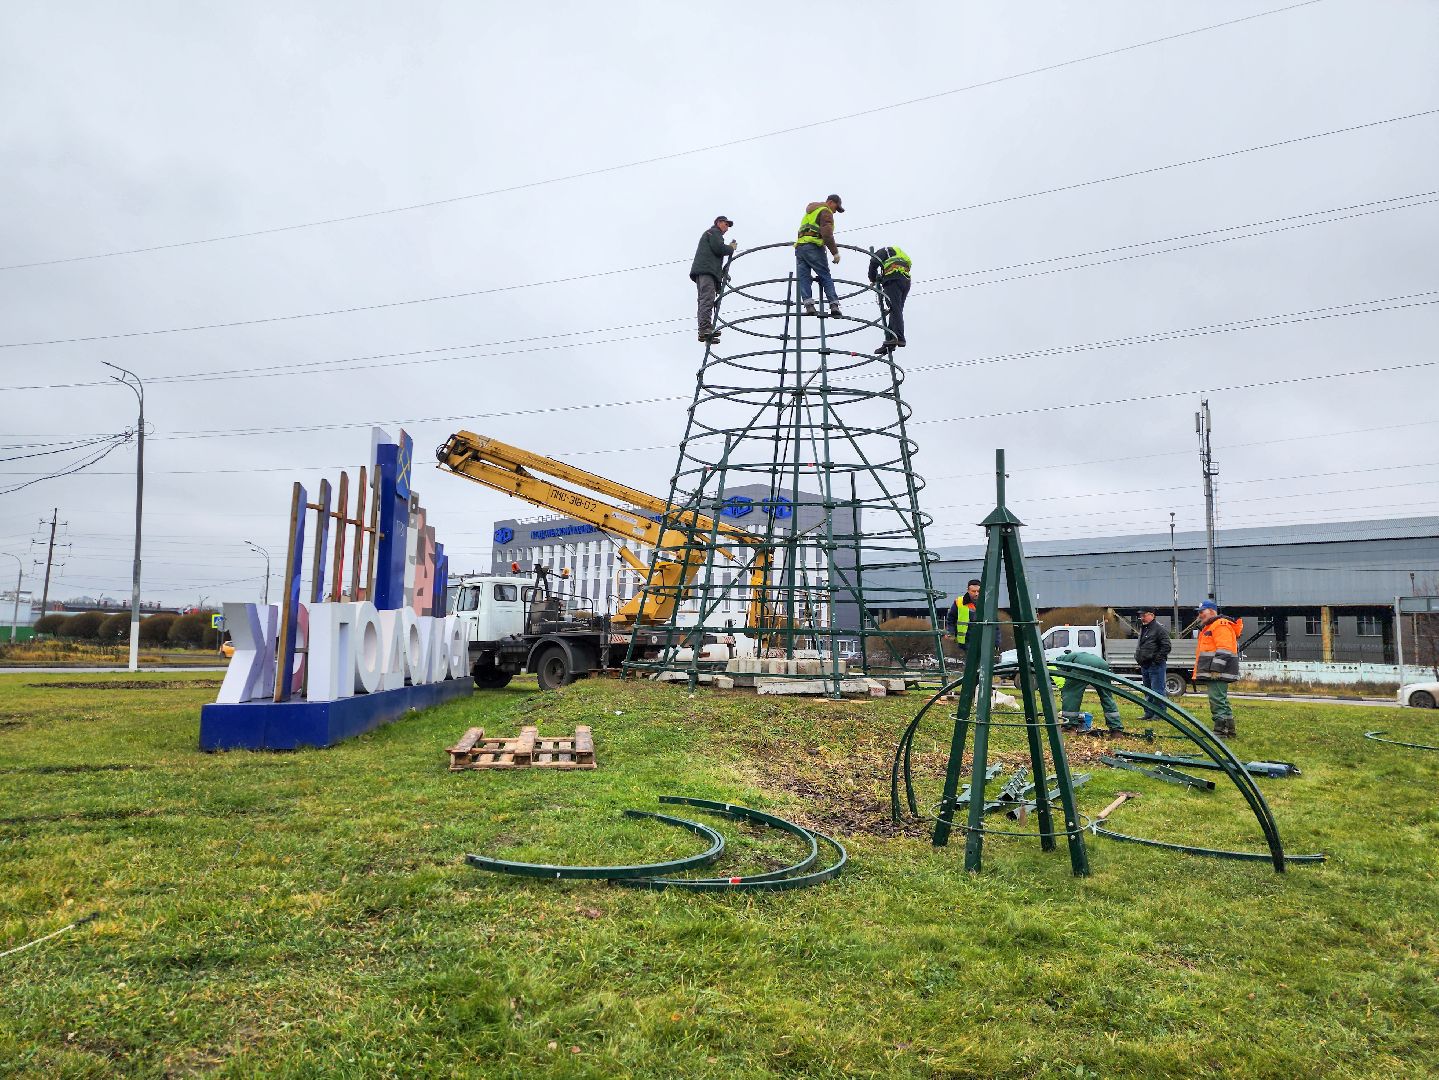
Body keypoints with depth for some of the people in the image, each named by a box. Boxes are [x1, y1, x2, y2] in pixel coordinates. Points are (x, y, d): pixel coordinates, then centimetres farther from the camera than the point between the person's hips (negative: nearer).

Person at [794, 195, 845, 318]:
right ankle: (834, 305, -14)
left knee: (804, 278, -3)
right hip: (813, 247, -7)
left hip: (799, 246, 7)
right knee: (826, 277, -4)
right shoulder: (825, 212, 2)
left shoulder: (810, 212, 31)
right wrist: (835, 252, -12)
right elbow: (827, 234, -12)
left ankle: (809, 305, -17)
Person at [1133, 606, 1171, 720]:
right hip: (1144, 666, 10)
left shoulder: (1159, 629, -11)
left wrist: (1157, 659, -16)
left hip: (1156, 666, -9)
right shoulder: (1142, 629, 18)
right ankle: (1148, 713, 21)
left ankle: (1159, 714, -2)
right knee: (1147, 691, 14)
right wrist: (1138, 657, 17)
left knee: (1157, 691, -6)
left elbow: (1166, 647, -15)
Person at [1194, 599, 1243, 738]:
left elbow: (1224, 650, -20)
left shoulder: (1221, 625, -10)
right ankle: (1229, 731, 21)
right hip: (1213, 673, 11)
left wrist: (1216, 669, -25)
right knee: (1221, 700, 15)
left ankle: (1220, 730, -14)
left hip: (1218, 673, -11)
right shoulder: (1208, 627, 24)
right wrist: (1199, 672, 26)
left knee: (1217, 700, -13)